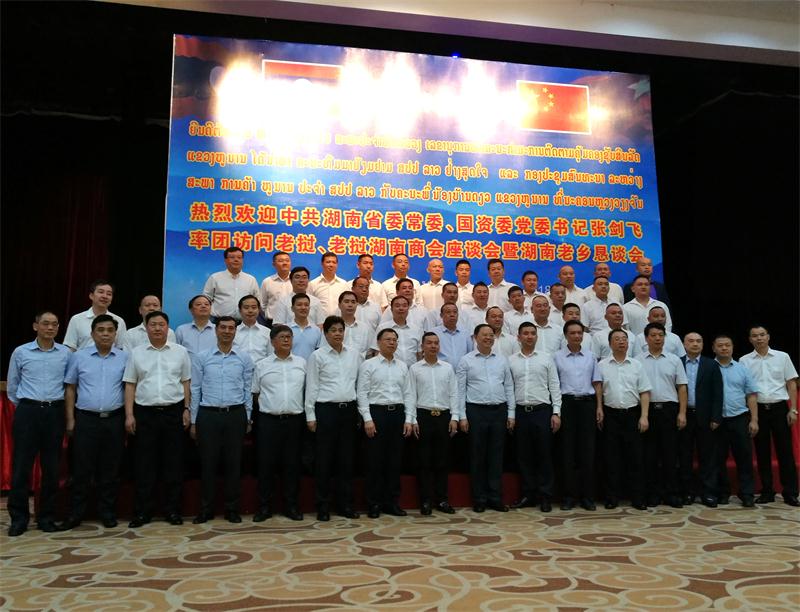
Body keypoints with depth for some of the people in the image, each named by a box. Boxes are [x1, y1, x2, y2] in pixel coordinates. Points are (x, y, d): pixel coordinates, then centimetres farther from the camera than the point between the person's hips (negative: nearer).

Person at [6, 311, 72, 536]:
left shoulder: (66, 353, 3)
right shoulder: (20, 352, 2)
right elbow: (12, 385, 11)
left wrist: (55, 405, 10)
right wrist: (24, 406, 11)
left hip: (54, 413, 1)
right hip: (27, 412, -1)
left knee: (52, 467, 6)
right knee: (21, 467, 0)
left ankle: (46, 517, 17)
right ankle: (19, 518, 12)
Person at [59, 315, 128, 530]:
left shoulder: (124, 358, 3)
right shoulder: (79, 357, 4)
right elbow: (70, 389, 7)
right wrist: (70, 419, 2)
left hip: (114, 420, 0)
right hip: (86, 419, 0)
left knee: (110, 470, 7)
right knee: (82, 469, 3)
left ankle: (107, 512, 19)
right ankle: (75, 514, 15)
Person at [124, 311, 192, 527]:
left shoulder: (180, 352, 5)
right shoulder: (136, 353, 5)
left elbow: (186, 383, 8)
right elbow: (130, 385, 4)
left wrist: (186, 409, 1)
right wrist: (129, 415, -2)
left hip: (173, 412, 0)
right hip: (145, 413, 0)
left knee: (174, 463, 5)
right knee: (144, 465, 4)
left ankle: (172, 510, 15)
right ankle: (142, 511, 14)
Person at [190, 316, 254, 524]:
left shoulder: (244, 358, 4)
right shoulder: (202, 357, 3)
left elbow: (248, 389, 6)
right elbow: (195, 390, 4)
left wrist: (248, 418, 5)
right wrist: (193, 421, 3)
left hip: (236, 414, 0)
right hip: (208, 414, 0)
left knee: (234, 463, 6)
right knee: (208, 462, 5)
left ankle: (232, 509, 18)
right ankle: (206, 509, 18)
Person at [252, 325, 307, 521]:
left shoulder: (302, 363, 7)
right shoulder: (262, 365, 4)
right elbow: (255, 392, 10)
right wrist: (267, 405, 3)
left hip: (294, 420, 1)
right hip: (269, 420, -1)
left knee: (292, 464, 7)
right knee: (266, 463, 3)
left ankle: (291, 506, 18)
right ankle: (264, 506, 14)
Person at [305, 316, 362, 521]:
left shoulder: (354, 355, 9)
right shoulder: (317, 356, -1)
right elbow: (311, 387, -2)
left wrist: (361, 413, 8)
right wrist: (310, 416, -5)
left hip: (349, 409, 4)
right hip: (326, 409, -3)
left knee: (346, 458, 9)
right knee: (324, 459, 2)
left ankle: (346, 504, 18)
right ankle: (323, 506, 12)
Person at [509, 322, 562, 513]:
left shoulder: (546, 358, 3)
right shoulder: (511, 360, 6)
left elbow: (554, 387, 2)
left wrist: (556, 412, -5)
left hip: (542, 411, -1)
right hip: (521, 412, 2)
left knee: (544, 454, 2)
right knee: (524, 455, 7)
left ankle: (545, 496, 11)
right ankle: (528, 494, 18)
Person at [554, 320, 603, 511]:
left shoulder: (590, 356, 9)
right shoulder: (557, 357, 3)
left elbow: (597, 383, 10)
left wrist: (599, 407, 1)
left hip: (587, 403, 1)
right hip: (566, 403, -1)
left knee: (587, 450, 3)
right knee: (567, 450, 2)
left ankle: (587, 496, 10)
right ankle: (569, 495, 10)